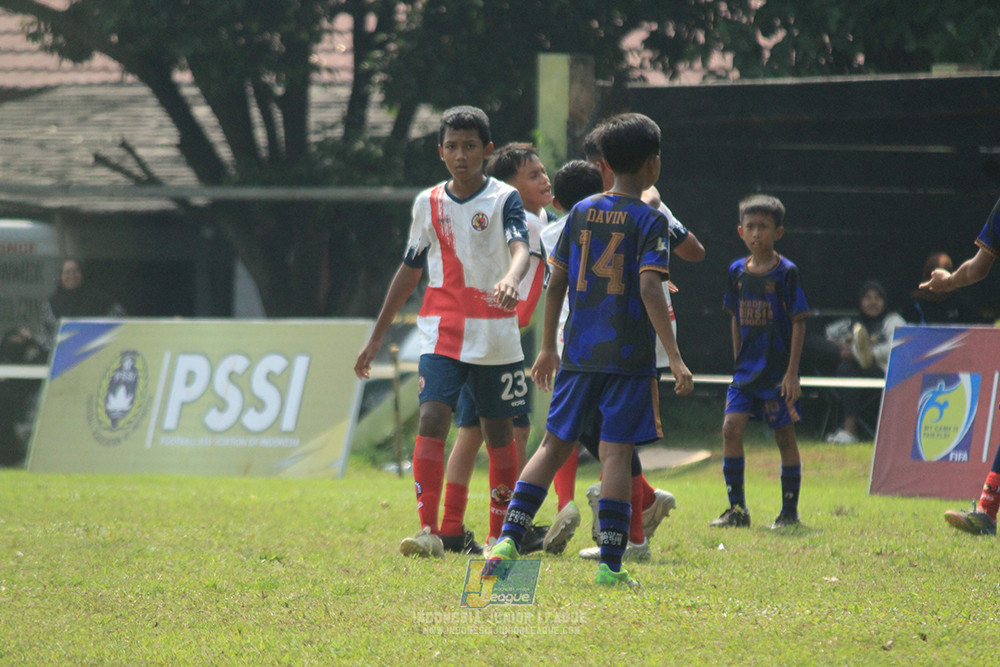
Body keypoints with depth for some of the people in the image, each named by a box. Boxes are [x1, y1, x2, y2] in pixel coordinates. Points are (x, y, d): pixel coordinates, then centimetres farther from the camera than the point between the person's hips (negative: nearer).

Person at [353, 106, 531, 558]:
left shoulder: (504, 199, -3)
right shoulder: (428, 203, 7)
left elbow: (520, 248, -22)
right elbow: (411, 269, 16)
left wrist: (511, 279, -46)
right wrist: (377, 335, 17)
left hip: (496, 335, -2)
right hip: (442, 334, 2)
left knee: (498, 431, 7)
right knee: (432, 418, -16)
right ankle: (429, 532, -22)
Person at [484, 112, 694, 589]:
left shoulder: (581, 212, 9)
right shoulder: (649, 220, -7)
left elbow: (556, 283, 10)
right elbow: (650, 289, -17)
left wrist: (547, 347, 19)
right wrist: (675, 358, -18)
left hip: (579, 353, 4)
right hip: (628, 356, -4)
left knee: (553, 446, 12)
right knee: (616, 453, -3)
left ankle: (508, 539, 1)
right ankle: (610, 565, -5)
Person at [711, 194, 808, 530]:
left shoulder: (786, 273, -9)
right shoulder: (737, 272, 6)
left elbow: (798, 323, -8)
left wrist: (792, 372, -12)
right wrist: (738, 362, 14)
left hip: (778, 371, -4)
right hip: (747, 369, 4)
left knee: (784, 436, 3)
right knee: (731, 427, -9)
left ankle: (790, 511, 12)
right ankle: (737, 509, -2)